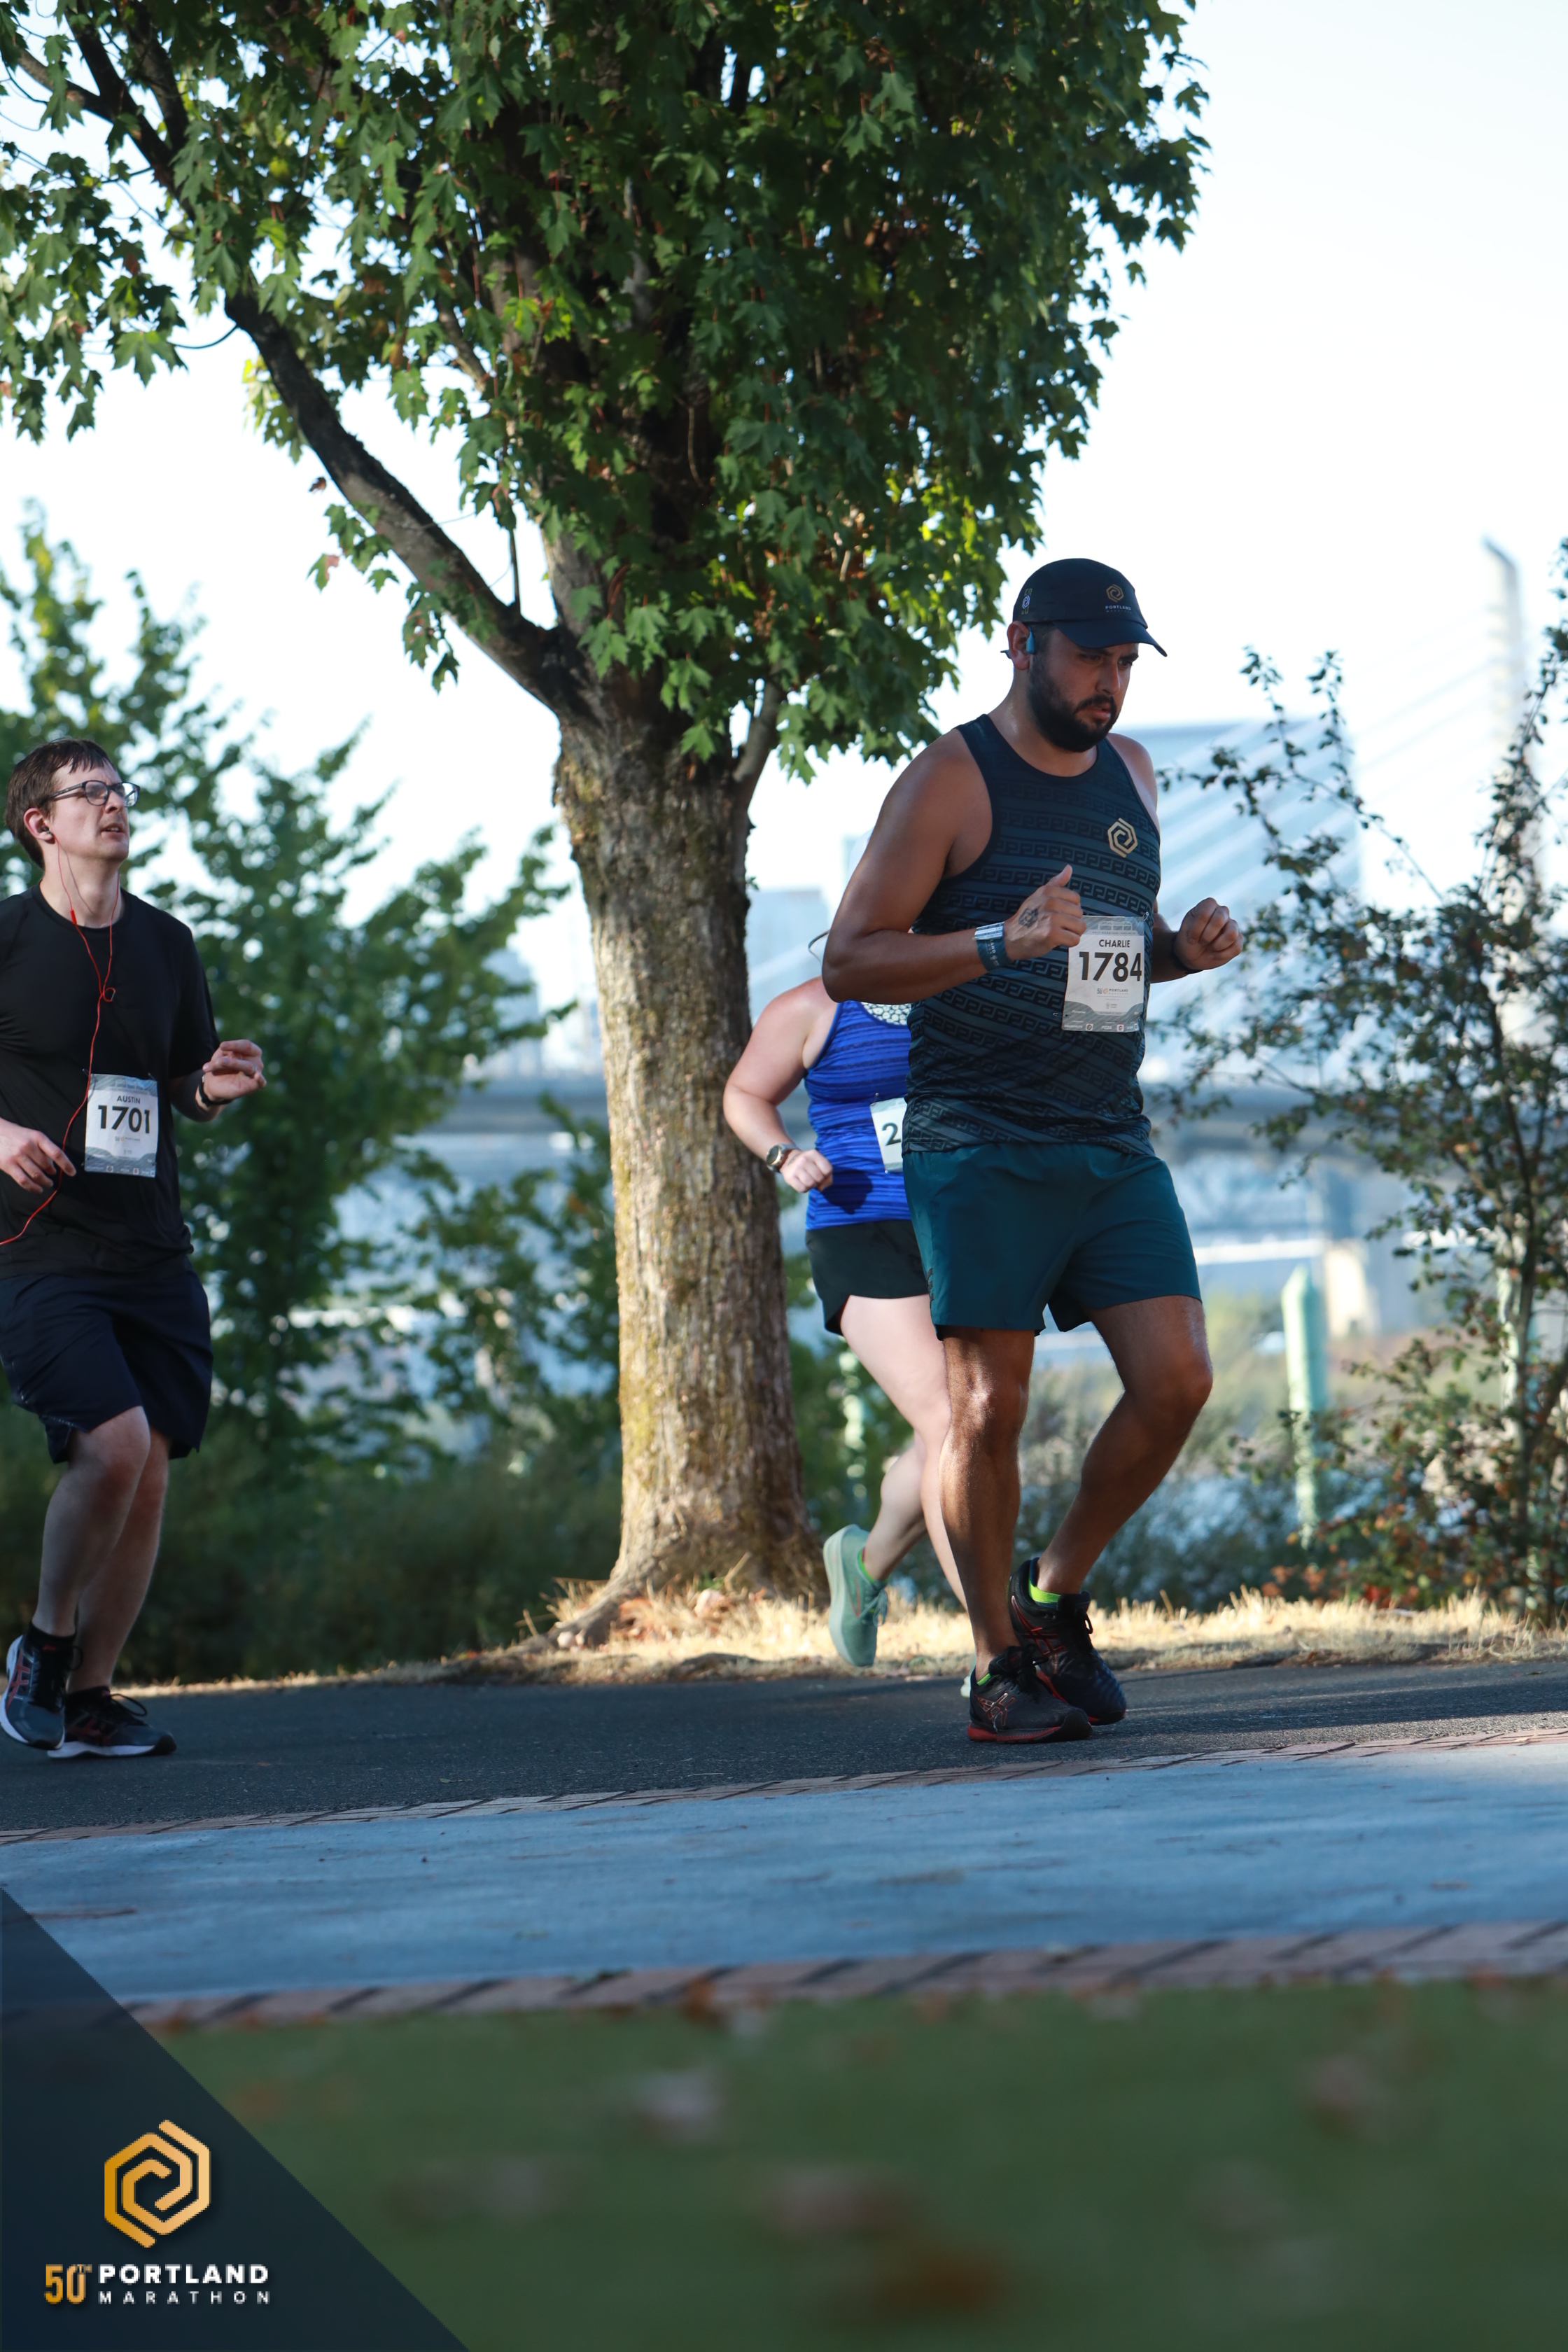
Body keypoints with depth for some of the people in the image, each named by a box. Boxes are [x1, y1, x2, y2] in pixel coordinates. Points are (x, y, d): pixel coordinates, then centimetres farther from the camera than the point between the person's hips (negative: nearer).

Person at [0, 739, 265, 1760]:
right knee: (112, 1442, -21)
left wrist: (216, 1086, 1)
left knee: (150, 1471, 2)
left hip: (153, 1252, 6)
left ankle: (91, 1694, 13)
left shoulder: (165, 943, 13)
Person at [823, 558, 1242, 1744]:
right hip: (980, 1147, -6)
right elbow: (850, 959, -9)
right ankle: (1000, 1665, 6)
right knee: (991, 1405, -7)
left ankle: (1058, 1598, 14)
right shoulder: (951, 781, -5)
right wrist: (1003, 945, -23)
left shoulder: (1129, 772, 15)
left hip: (1114, 1144, 6)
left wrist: (1186, 947, 6)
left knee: (1177, 1380, -5)